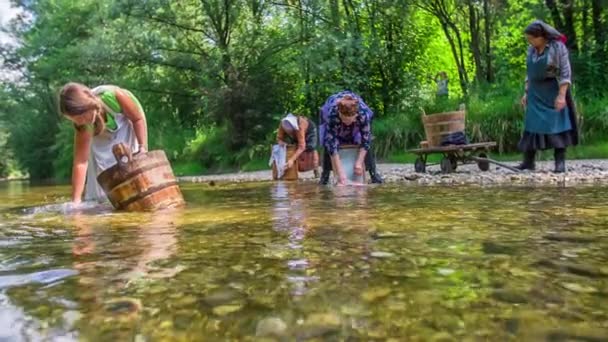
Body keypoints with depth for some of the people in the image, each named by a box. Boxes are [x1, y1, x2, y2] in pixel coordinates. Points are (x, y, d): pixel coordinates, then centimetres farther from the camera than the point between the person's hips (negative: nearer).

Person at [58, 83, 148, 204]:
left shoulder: (114, 95, -43)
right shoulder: (84, 126, -36)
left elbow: (138, 118, -23)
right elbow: (81, 162, -32)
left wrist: (143, 147, -26)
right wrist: (76, 200, -34)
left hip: (125, 130, -1)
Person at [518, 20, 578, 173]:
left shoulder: (557, 47, -10)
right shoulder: (532, 49, 7)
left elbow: (565, 72, -13)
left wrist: (561, 95, -21)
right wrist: (526, 92, 12)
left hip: (554, 91, -5)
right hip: (536, 93, 5)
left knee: (557, 125, -4)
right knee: (532, 125, 2)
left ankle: (560, 162, 0)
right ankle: (528, 161, 6)